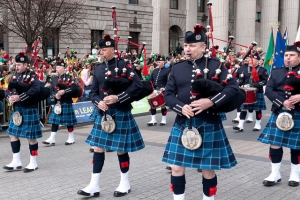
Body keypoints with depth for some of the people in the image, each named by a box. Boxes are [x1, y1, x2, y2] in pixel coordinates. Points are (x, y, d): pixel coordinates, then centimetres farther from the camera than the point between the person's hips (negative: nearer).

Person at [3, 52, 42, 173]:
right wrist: (9, 97, -14)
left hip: (29, 111, -8)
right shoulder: (15, 76, 11)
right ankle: (16, 162, 18)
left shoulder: (32, 76, -11)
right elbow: (8, 90, 10)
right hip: (17, 111, 8)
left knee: (31, 137, 1)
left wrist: (20, 97, -31)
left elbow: (36, 89, -28)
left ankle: (33, 163, 12)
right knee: (13, 134, 9)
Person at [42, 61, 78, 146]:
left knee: (69, 121, 3)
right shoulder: (54, 79, 12)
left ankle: (71, 138, 15)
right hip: (57, 103, 5)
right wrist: (55, 94, -13)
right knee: (54, 121, 3)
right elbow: (51, 90, 8)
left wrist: (64, 91, -22)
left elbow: (75, 87, -15)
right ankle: (52, 139, 5)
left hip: (66, 103, -5)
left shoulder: (69, 77, -4)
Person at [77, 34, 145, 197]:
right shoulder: (98, 69, 8)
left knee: (121, 149, 5)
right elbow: (93, 92, 10)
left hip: (121, 114, -5)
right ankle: (94, 186, 12)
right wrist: (98, 102, -12)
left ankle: (125, 183, 22)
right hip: (103, 114, 5)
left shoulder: (123, 65, -7)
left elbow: (138, 86, -16)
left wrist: (118, 97, -23)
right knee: (98, 148, 5)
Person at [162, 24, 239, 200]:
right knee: (177, 167, 5)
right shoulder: (177, 69, 7)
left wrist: (211, 101, -23)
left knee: (208, 169, 8)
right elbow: (168, 94, 5)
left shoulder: (215, 66, -2)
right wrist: (181, 107, -16)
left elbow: (234, 88, -10)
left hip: (208, 125, -3)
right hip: (182, 124, 3)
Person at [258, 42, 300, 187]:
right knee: (275, 143, 2)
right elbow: (269, 90, -4)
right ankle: (275, 174, 14)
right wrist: (282, 102, -19)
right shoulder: (276, 72, 7)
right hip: (279, 113, 2)